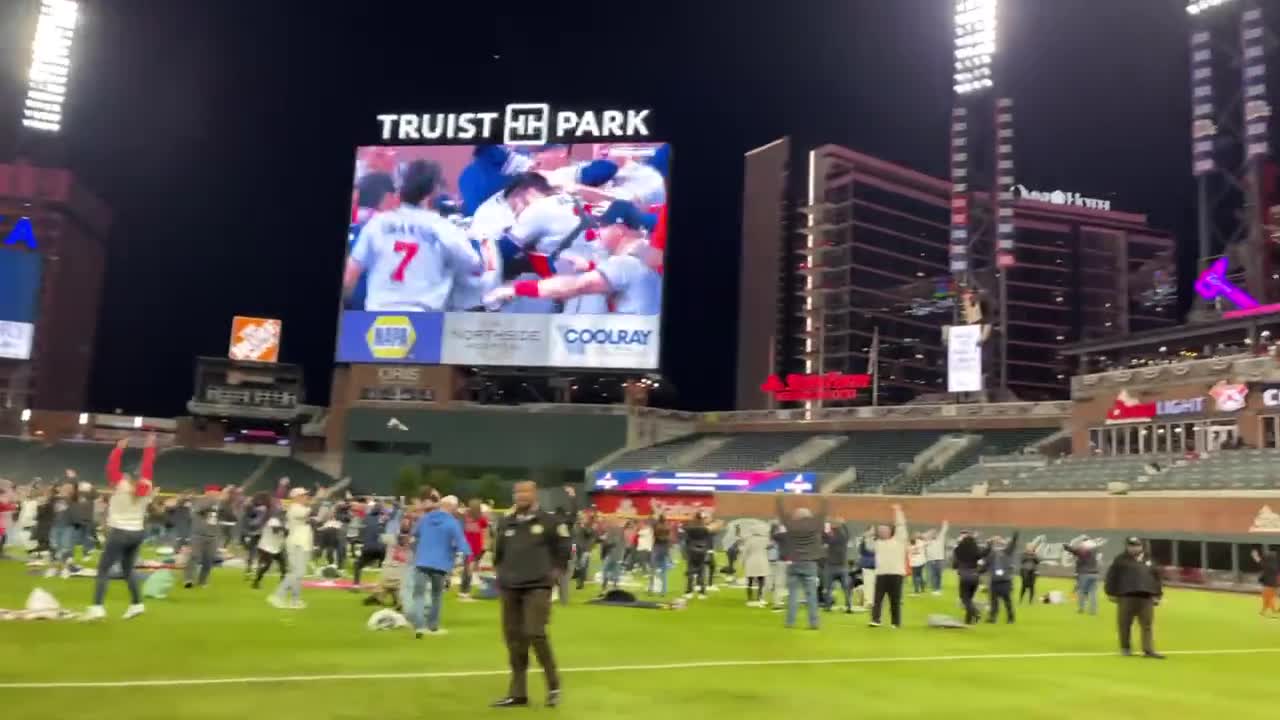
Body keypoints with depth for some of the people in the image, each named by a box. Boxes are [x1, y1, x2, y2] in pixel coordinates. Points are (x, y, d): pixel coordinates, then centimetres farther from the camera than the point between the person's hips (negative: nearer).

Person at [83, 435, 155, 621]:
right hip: (137, 533, 6)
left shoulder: (121, 487, -9)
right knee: (128, 569, 20)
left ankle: (97, 607, -17)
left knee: (103, 569, -5)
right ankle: (136, 604, 19)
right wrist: (149, 447, 13)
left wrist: (119, 448, -1)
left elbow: (111, 467, -7)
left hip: (120, 533, -6)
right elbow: (147, 467, 8)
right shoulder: (145, 489, 2)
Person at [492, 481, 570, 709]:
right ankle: (518, 693, 15)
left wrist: (553, 571, -1)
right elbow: (499, 551, 24)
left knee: (535, 634, -16)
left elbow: (563, 549, 2)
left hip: (537, 587, -5)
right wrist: (502, 572, 14)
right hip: (510, 588, 5)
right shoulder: (506, 522, 11)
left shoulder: (549, 521, -4)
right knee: (514, 638, 6)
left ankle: (553, 686, 2)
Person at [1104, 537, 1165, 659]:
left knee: (1148, 625, -1)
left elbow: (1157, 577, 17)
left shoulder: (1148, 560, 15)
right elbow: (1112, 577, 0)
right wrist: (1112, 593, -5)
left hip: (1146, 597, 3)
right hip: (1126, 596, -3)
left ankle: (1149, 650, 1)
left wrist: (1157, 595, 10)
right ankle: (1125, 648, 17)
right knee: (1125, 624, 3)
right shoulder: (1121, 560, 2)